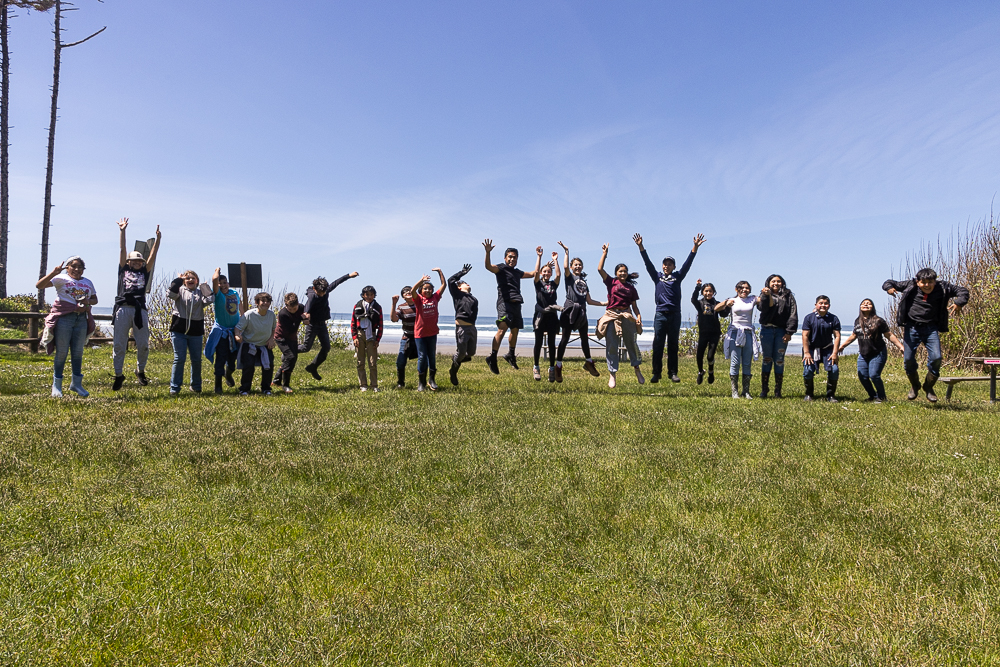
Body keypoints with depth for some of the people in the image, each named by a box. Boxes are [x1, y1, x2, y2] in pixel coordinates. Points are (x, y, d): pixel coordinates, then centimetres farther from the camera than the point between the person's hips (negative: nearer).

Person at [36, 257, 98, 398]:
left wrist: (88, 301, -3)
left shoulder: (88, 283, 16)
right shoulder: (61, 279, 2)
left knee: (78, 352, 7)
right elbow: (39, 285, -7)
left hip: (82, 319, 4)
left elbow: (95, 299, 20)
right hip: (63, 318, -4)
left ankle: (76, 383, 18)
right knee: (61, 353, -1)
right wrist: (53, 273, -19)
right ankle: (56, 386, 9)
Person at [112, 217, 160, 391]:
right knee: (119, 344, 0)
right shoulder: (123, 269, 16)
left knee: (143, 345, 1)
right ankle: (118, 375, 9)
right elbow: (122, 249, 11)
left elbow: (153, 255, 13)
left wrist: (157, 238, 6)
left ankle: (140, 371, 21)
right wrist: (122, 231, 6)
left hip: (140, 310, 1)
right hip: (123, 309, -1)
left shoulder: (144, 272, 19)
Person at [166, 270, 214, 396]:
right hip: (179, 330, -2)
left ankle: (196, 386, 21)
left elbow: (209, 299, -9)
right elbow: (170, 294, -16)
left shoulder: (200, 292, 11)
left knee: (196, 359, 8)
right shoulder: (180, 290, 6)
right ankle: (174, 387, 3)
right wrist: (178, 280, -5)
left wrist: (204, 286, 3)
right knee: (179, 358, -4)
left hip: (195, 331, 2)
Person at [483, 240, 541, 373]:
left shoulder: (517, 272, 26)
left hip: (516, 304, 8)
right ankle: (492, 358, -19)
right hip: (504, 302, -7)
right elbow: (488, 266, -15)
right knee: (502, 329, -20)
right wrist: (488, 252, -31)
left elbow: (533, 273, 36)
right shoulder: (501, 268, 5)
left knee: (515, 330, 13)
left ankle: (511, 355, 30)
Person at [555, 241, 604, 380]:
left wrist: (605, 303, 18)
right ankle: (558, 366, -4)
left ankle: (589, 363, 30)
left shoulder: (584, 281, 22)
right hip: (570, 310, -6)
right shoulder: (570, 277, 6)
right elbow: (565, 266, -16)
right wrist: (567, 251, -11)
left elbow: (589, 300, 21)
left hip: (582, 311, 6)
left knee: (585, 338, 15)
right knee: (565, 338, -8)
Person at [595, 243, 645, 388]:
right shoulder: (611, 282, 7)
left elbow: (634, 306, 11)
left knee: (632, 344, 3)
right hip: (612, 316, -1)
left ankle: (637, 369, 21)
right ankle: (612, 374, 5)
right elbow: (600, 269, -2)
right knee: (611, 346, 0)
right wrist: (604, 253, 3)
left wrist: (639, 316, -6)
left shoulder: (631, 288, 12)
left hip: (627, 317, 1)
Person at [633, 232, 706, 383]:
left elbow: (687, 263, 1)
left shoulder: (677, 276, 10)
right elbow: (648, 263, 4)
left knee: (673, 345, 5)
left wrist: (695, 247, -10)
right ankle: (656, 373, 2)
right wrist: (640, 247, -5)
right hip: (660, 314, 0)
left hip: (675, 315, 0)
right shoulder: (657, 276, 11)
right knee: (657, 345, -2)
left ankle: (672, 373, 10)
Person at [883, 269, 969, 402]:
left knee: (936, 357, -13)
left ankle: (928, 387, 11)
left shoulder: (942, 288, -1)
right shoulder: (910, 286, -3)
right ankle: (915, 386, 23)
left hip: (931, 328, 0)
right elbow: (888, 283, 5)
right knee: (908, 359, -4)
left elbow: (962, 291, 7)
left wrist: (959, 303, -13)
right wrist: (889, 288, -20)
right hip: (912, 328, 0)